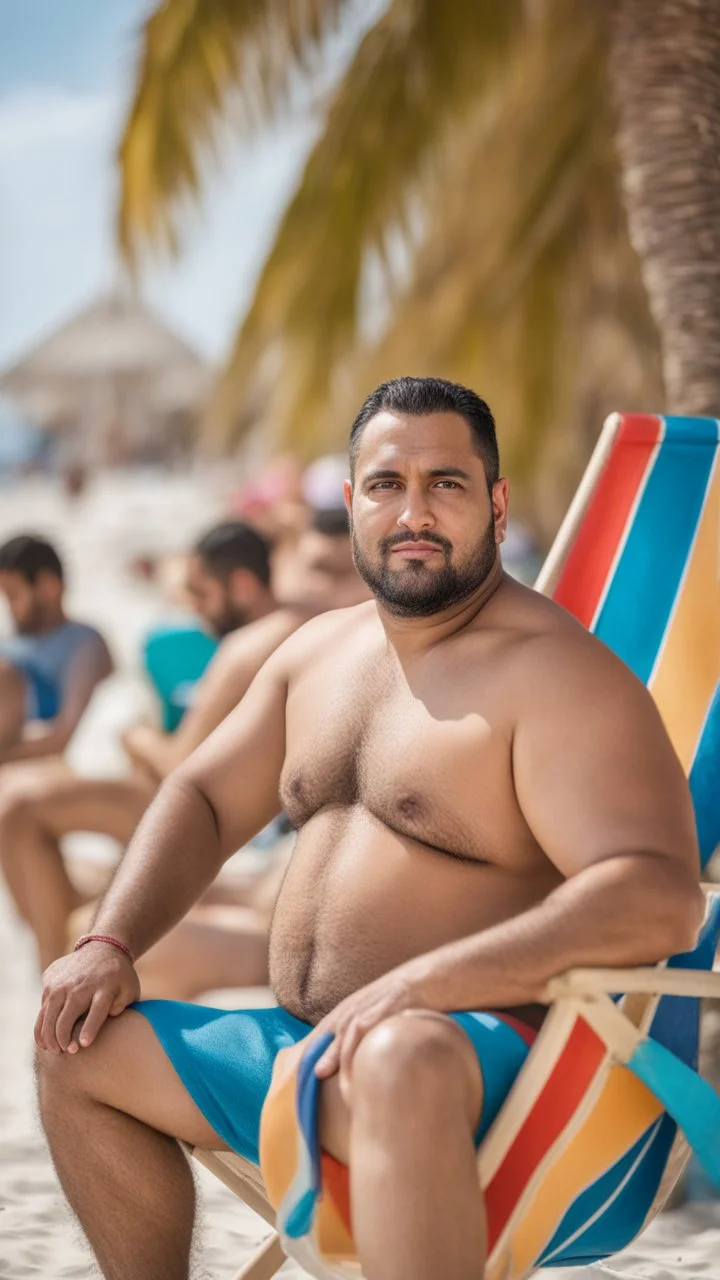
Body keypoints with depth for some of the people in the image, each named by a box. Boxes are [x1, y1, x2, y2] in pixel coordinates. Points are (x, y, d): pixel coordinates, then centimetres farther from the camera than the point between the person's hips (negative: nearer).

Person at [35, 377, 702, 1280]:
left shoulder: (558, 674, -14)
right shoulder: (319, 650, 14)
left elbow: (656, 900, -26)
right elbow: (204, 798, 25)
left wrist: (416, 985, -32)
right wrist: (109, 945, 8)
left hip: (480, 1062, -9)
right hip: (298, 1048, 9)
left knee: (400, 1061, -41)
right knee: (78, 1048, 11)